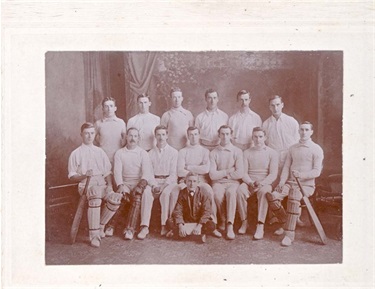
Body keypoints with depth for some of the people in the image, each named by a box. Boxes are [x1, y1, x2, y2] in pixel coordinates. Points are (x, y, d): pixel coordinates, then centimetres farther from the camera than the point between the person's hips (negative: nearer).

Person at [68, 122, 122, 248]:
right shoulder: (76, 153, 10)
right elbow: (72, 176, 6)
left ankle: (100, 225, -4)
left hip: (102, 184, 4)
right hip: (86, 185, -4)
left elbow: (107, 172, 16)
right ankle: (94, 234, -31)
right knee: (95, 196, -38)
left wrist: (109, 186, -1)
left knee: (116, 198, -27)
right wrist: (84, 175, -13)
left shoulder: (100, 152, 21)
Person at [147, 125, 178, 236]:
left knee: (165, 193, -34)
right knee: (146, 193, -30)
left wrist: (164, 185, -16)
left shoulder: (173, 152, 8)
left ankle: (164, 225, -32)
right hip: (154, 181, 2)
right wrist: (154, 185, -13)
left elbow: (173, 173, 0)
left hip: (169, 181, -2)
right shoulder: (150, 153, 15)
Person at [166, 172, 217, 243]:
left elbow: (206, 212, -16)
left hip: (199, 221, -1)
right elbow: (178, 211, -11)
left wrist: (199, 226, -29)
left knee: (211, 226, -31)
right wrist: (180, 225, -28)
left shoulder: (203, 194, -10)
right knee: (170, 222, -24)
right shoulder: (182, 194, -6)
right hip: (185, 221, 1)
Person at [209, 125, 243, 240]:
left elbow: (239, 174, -5)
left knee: (231, 192, -35)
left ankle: (230, 226, -35)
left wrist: (222, 173, 0)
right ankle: (223, 220, -9)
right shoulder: (213, 153, 7)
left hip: (233, 182, 0)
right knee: (217, 194, -33)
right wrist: (228, 171, -4)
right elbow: (213, 175, -4)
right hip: (218, 183, 1)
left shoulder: (237, 152, 6)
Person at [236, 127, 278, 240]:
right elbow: (244, 172, 5)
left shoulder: (272, 153, 6)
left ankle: (260, 226, -39)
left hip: (265, 183, -2)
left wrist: (261, 183, -20)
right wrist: (251, 183, -16)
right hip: (249, 183, 2)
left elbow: (273, 174, -3)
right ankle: (244, 222, -21)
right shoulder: (247, 153, 12)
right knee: (240, 190, -32)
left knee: (263, 191, -37)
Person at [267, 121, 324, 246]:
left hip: (306, 184, -4)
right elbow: (286, 167, 11)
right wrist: (282, 182, -6)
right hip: (290, 182, 4)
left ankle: (289, 234, -31)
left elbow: (317, 171, -7)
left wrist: (301, 175, -24)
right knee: (272, 196, -23)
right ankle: (285, 223, 1)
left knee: (294, 198, -36)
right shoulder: (293, 148, 17)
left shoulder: (316, 149, 2)